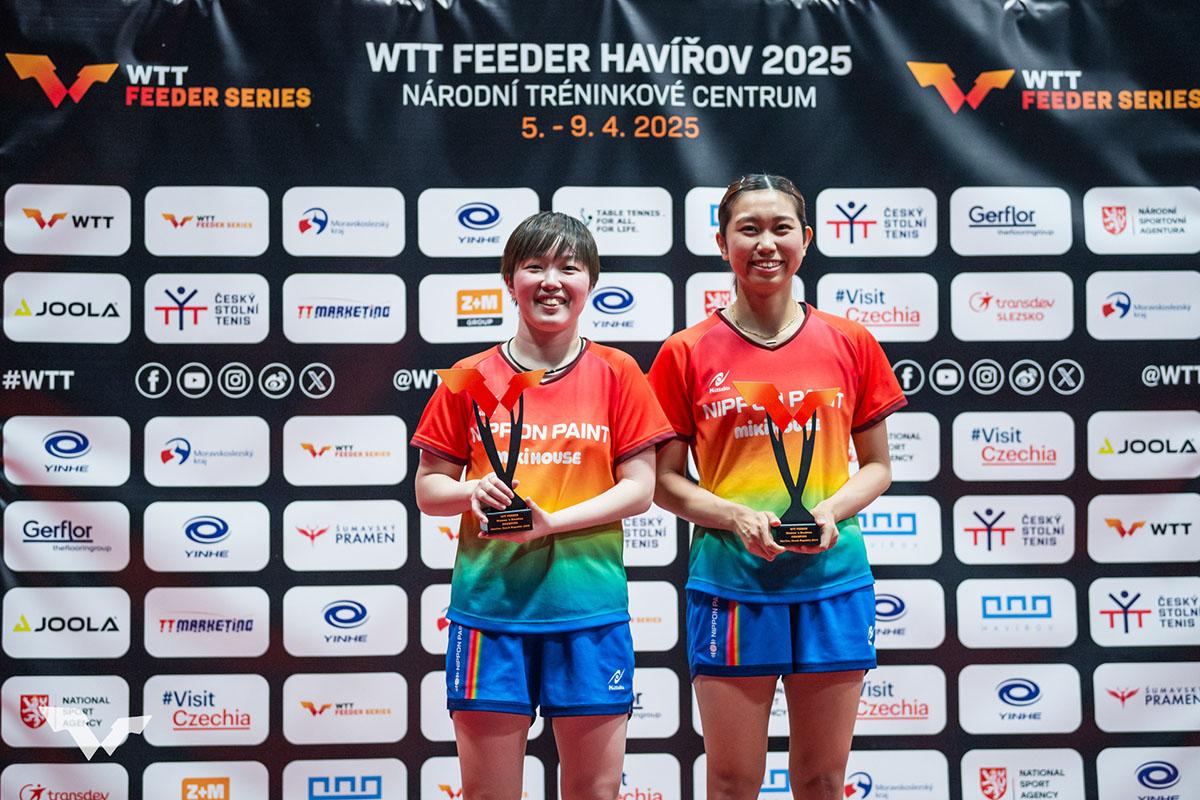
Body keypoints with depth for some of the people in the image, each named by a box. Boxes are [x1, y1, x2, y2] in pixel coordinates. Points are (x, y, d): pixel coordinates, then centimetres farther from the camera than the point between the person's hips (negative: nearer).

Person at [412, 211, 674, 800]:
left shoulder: (616, 374, 3)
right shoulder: (470, 378, 5)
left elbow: (639, 489, -1)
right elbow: (427, 490, 8)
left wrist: (551, 520, -15)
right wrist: (473, 492, -15)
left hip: (589, 607, 0)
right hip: (489, 603, 1)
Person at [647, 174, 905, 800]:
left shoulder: (851, 344, 5)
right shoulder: (686, 354, 0)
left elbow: (877, 466, 11)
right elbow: (665, 481, 3)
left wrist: (832, 510, -9)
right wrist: (736, 517, -14)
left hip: (832, 582, 2)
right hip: (730, 581, -1)